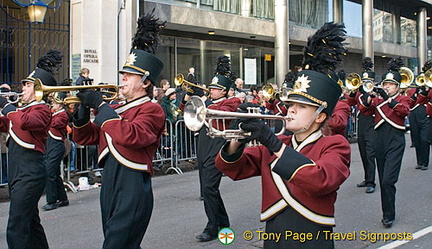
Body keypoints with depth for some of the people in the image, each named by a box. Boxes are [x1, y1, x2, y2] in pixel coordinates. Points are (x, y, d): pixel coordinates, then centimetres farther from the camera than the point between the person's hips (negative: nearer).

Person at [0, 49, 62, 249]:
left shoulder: (41, 110, -11)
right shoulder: (24, 109, 16)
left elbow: (24, 122, -32)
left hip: (29, 175, -10)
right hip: (17, 173, 10)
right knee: (31, 223, 19)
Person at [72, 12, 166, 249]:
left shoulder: (152, 110, -8)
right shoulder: (115, 109, 16)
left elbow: (129, 136, -28)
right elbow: (85, 138, 18)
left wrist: (100, 105, -18)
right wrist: (85, 107, 2)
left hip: (133, 192, -8)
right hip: (109, 188, 8)